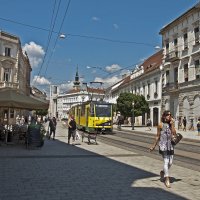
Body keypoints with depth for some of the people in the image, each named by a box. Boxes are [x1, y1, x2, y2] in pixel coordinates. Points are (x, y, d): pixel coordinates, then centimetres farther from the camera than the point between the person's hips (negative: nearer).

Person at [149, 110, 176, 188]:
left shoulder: (171, 124, 10)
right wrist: (154, 146, 4)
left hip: (170, 145, 5)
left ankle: (163, 172, 34)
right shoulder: (160, 125, -2)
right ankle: (167, 179, -6)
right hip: (163, 145, -5)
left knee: (170, 162, 6)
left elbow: (174, 133, -7)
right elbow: (158, 136, 3)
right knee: (166, 161, -11)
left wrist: (171, 124, -7)